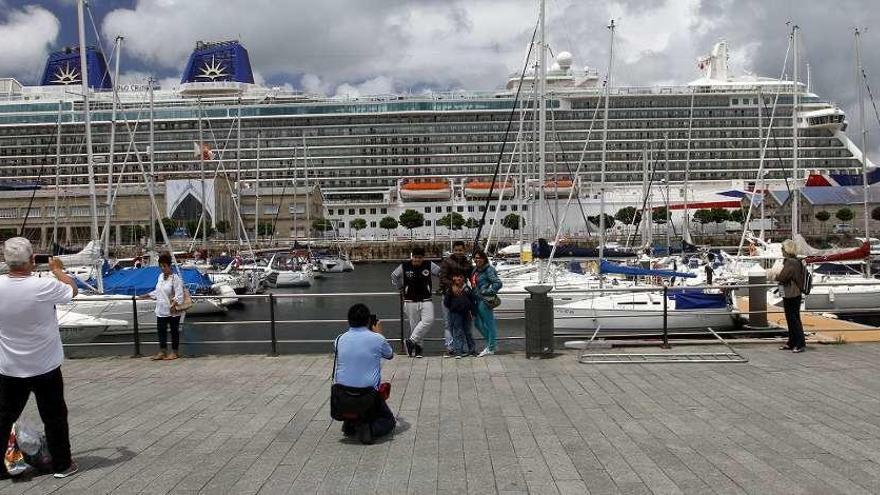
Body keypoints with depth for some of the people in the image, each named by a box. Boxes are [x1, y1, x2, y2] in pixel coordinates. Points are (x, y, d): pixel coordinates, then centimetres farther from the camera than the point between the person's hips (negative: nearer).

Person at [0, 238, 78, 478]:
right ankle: (62, 465, 21)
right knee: (54, 416, 10)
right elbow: (72, 289, -2)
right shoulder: (45, 286, -22)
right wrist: (57, 269, 14)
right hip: (45, 367, -3)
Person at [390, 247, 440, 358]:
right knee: (414, 324, 1)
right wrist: (401, 289, 13)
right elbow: (394, 276, 13)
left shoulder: (429, 266, -3)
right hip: (410, 301, 0)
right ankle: (417, 347, 13)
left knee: (428, 320, -18)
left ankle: (411, 341, -11)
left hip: (426, 300, 0)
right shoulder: (404, 267, -3)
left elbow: (441, 273, 11)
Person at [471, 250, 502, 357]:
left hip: (485, 301, -10)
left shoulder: (489, 270, -12)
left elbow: (498, 283, -19)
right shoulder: (476, 270, 13)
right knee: (477, 323, 15)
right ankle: (490, 343, 29)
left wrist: (488, 293, -21)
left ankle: (490, 349, 8)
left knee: (489, 323, 0)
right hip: (478, 300, 10)